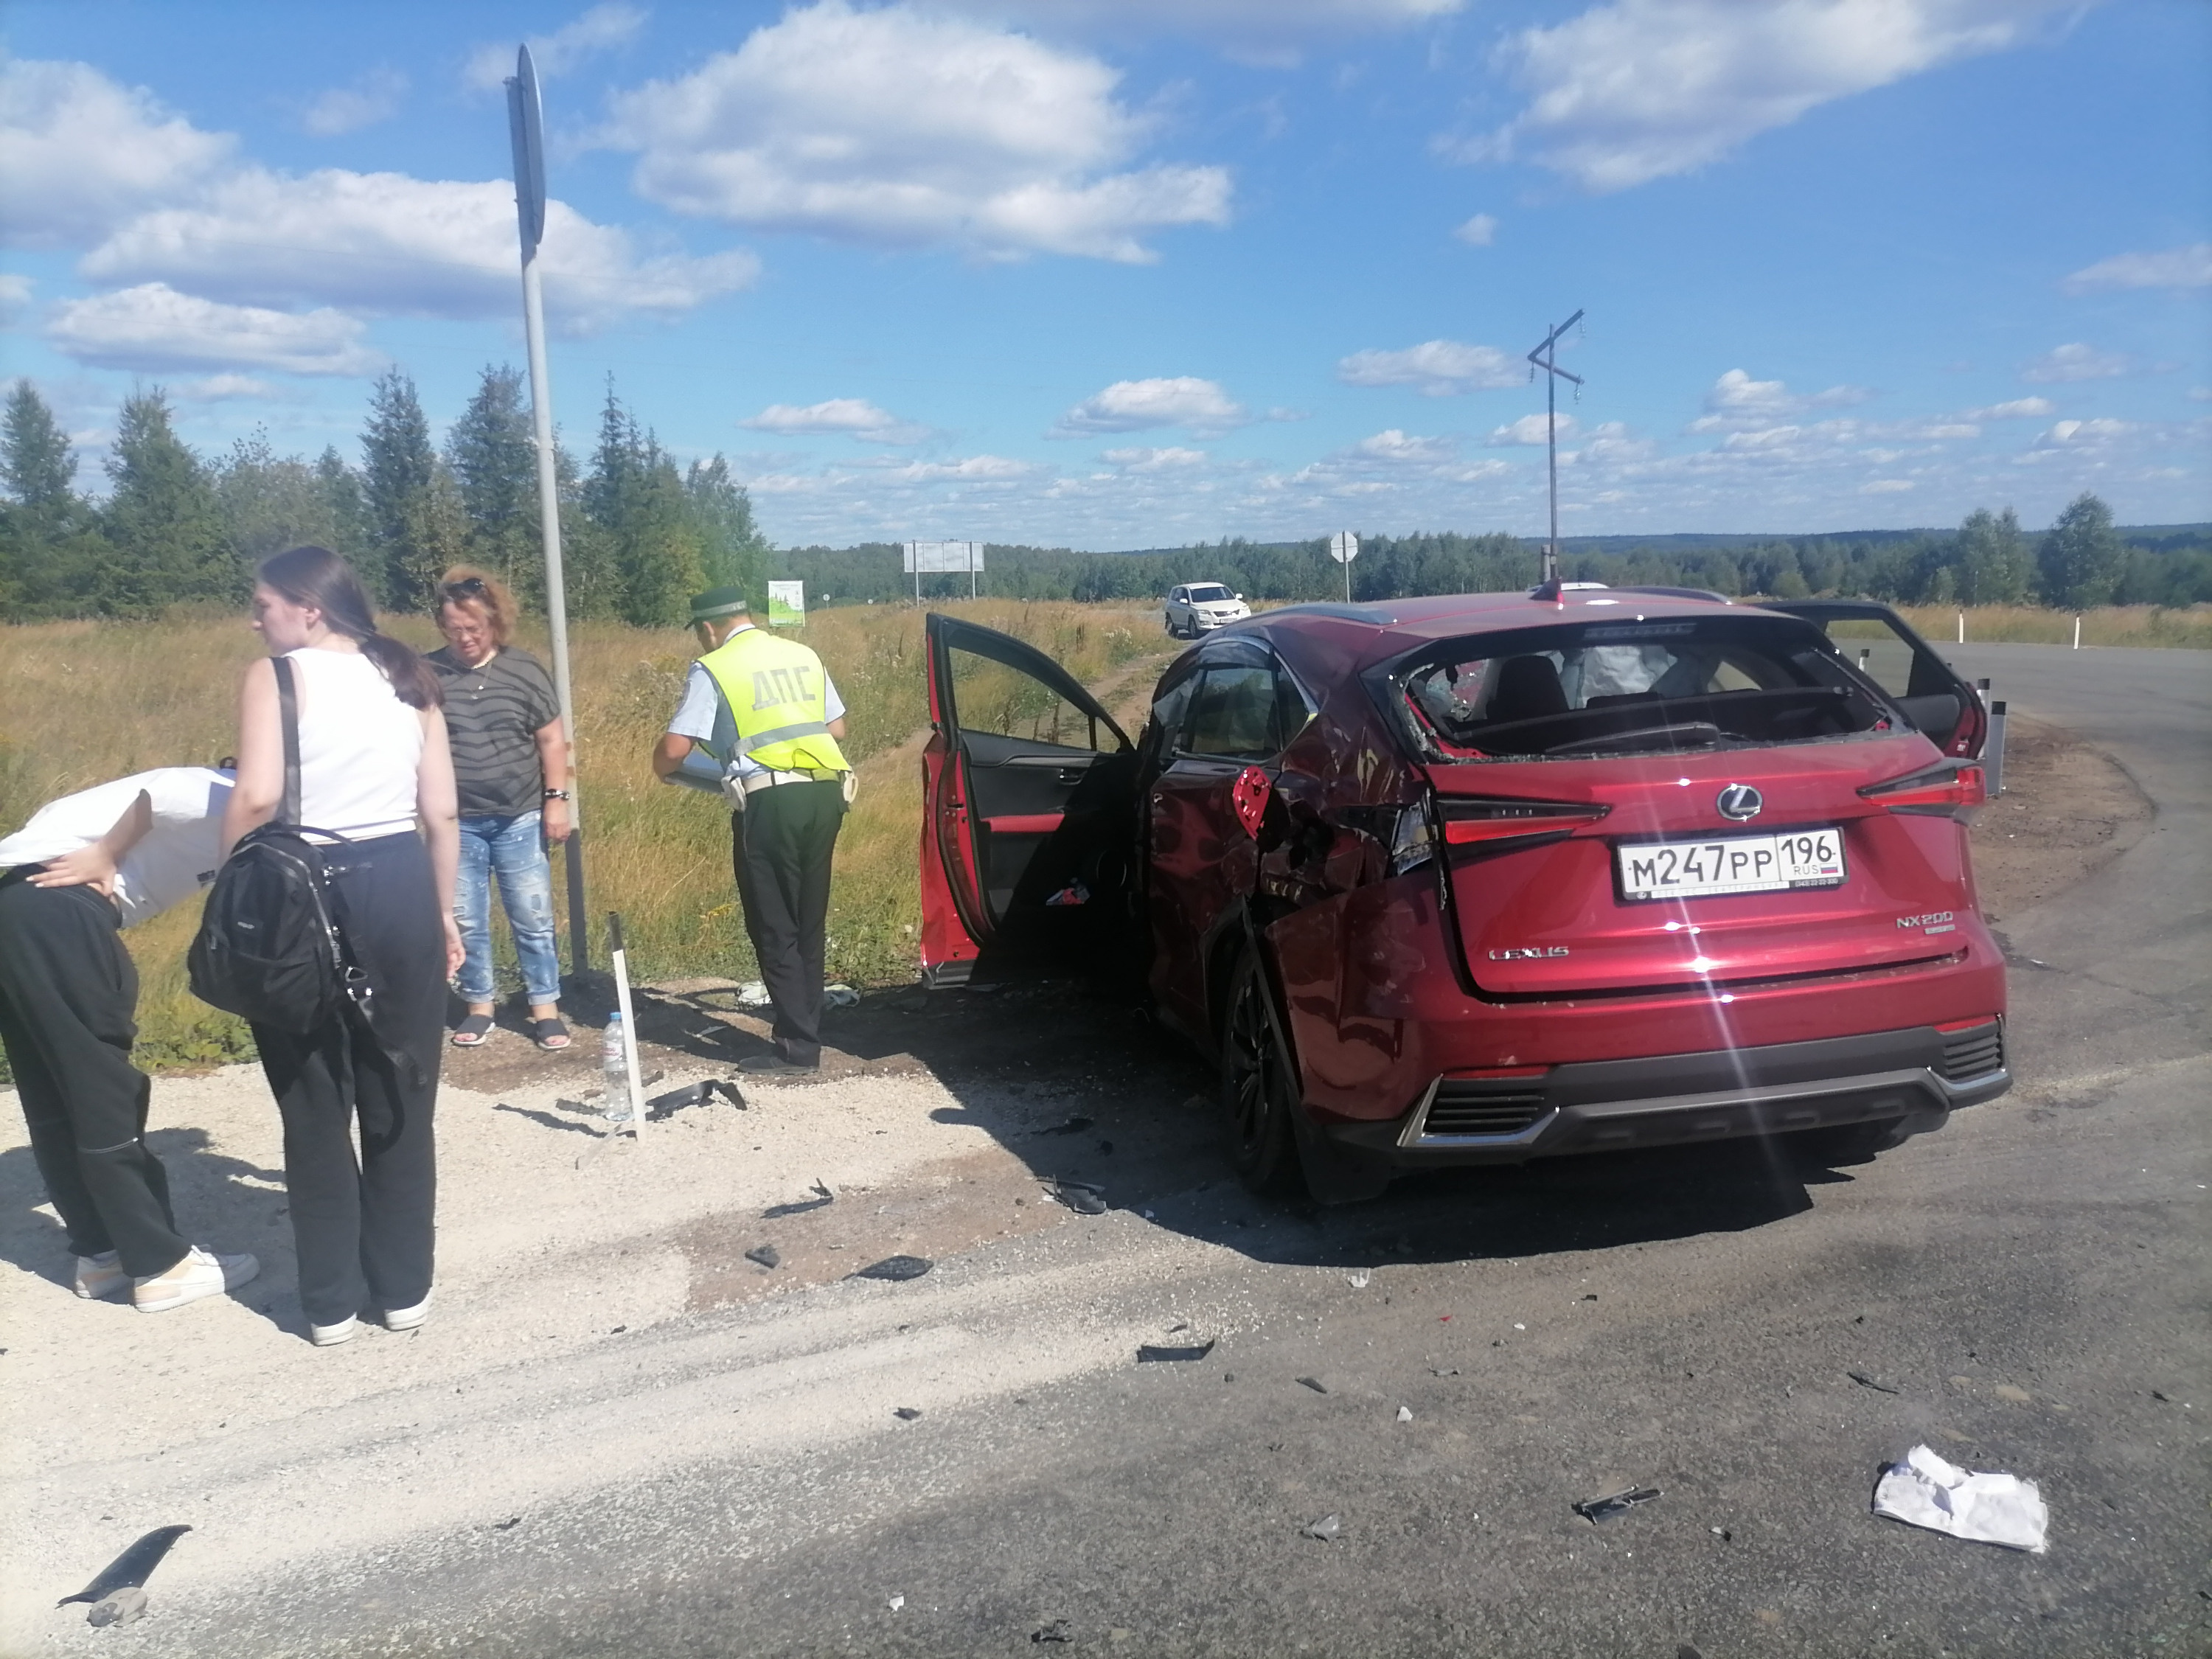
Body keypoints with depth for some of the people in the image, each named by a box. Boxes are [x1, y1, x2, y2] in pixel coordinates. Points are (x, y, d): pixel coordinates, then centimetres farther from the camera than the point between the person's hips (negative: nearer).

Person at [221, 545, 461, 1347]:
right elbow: (443, 814, 5)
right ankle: (404, 1288, 22)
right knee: (400, 1099, 13)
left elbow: (256, 798, -18)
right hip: (400, 886, 4)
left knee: (316, 1107, 9)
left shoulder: (275, 677, -6)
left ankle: (332, 1302, 18)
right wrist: (444, 914, 13)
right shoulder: (409, 679, 7)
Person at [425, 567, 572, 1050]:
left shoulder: (523, 669, -2)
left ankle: (545, 1009, 14)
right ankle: (479, 1006, 23)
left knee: (532, 918, 5)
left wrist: (556, 800, -2)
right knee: (465, 922, 8)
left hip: (519, 819, -1)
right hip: (456, 822, 1)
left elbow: (552, 740, 3)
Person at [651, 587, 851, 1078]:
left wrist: (663, 769, 16)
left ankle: (798, 1050, 2)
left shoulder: (712, 670, -2)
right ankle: (807, 1034, 20)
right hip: (826, 792, 6)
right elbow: (837, 727, 19)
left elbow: (674, 748, -6)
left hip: (770, 801, -6)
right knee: (808, 926, 14)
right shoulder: (803, 656, 15)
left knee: (775, 930, 2)